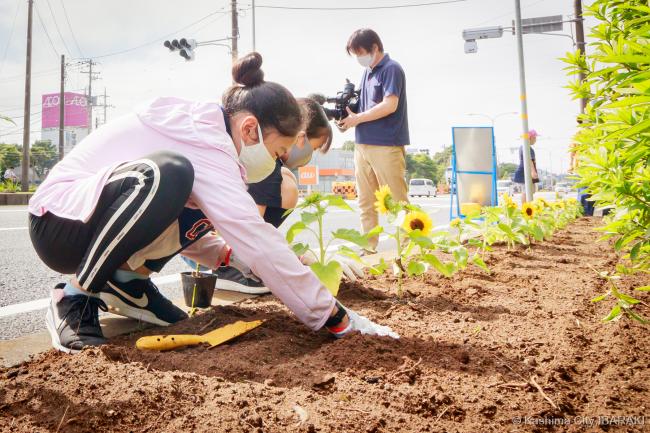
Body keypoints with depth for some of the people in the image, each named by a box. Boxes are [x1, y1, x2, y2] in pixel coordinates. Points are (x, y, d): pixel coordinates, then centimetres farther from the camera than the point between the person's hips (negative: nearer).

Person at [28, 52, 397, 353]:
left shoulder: (199, 128, 3)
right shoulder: (203, 140, -26)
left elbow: (170, 217, 11)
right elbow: (258, 241, -32)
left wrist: (225, 255, -3)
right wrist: (335, 317, -27)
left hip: (99, 216, 9)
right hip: (59, 221, -9)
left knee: (212, 202, -3)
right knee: (166, 175, -36)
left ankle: (126, 280, 4)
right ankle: (75, 297, -17)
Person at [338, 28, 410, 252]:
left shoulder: (391, 69, -7)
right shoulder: (367, 72, 17)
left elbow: (390, 105, -17)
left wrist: (357, 119, -10)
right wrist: (348, 110, 1)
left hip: (386, 146, -8)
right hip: (363, 145, 8)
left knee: (397, 201, -3)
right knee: (366, 201, 10)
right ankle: (368, 246, 18)